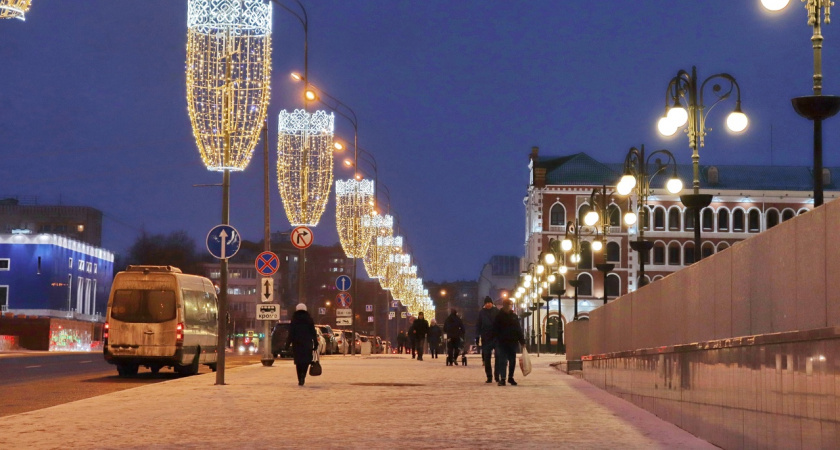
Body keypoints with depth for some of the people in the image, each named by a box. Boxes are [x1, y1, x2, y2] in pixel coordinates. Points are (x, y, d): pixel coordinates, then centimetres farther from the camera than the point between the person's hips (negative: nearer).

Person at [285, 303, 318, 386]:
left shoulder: (294, 320, 1)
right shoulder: (309, 319, 2)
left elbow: (291, 333, -2)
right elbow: (313, 333, 1)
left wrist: (287, 344, 1)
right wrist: (315, 344, 5)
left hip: (297, 344, 0)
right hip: (307, 344, 0)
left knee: (298, 361, 9)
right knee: (306, 360, 6)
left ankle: (300, 380, 5)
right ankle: (303, 375, -21)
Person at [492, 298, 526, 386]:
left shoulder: (514, 316, 6)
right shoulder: (499, 316, -1)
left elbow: (518, 330, 8)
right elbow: (495, 329, -3)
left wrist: (522, 341, 3)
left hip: (512, 342, 3)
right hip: (502, 342, -3)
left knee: (512, 361, 10)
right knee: (502, 360, -8)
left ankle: (510, 377, 24)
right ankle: (502, 378, -8)